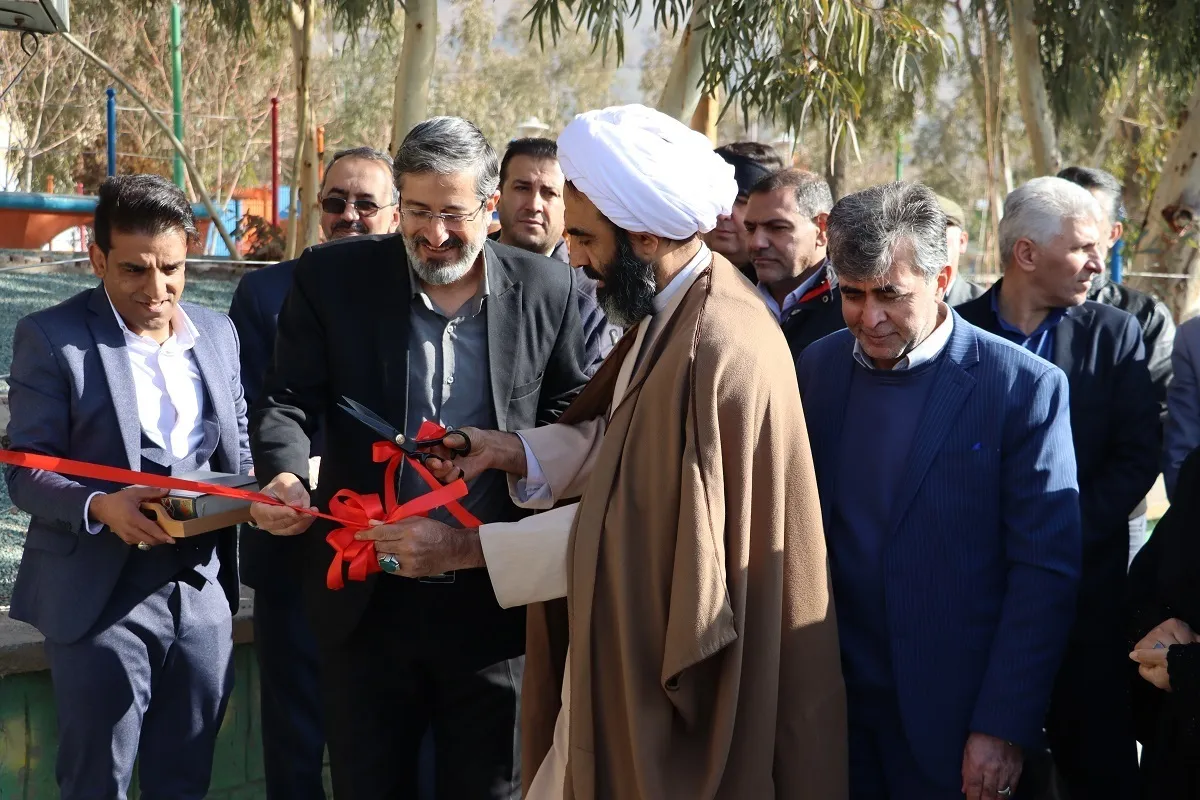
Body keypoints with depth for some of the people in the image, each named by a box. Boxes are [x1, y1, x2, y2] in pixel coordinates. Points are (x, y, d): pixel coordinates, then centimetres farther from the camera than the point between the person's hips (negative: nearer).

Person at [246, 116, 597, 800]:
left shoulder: (549, 290, -1)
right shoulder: (334, 278, -1)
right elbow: (289, 399, -1)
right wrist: (284, 474, -22)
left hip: (494, 601, 0)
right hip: (369, 601, 1)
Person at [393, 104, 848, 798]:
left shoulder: (714, 349, -27)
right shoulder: (672, 306, 5)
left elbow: (632, 526, -23)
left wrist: (465, 547, -17)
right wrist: (511, 451, -2)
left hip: (672, 679, -9)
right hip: (636, 645, 9)